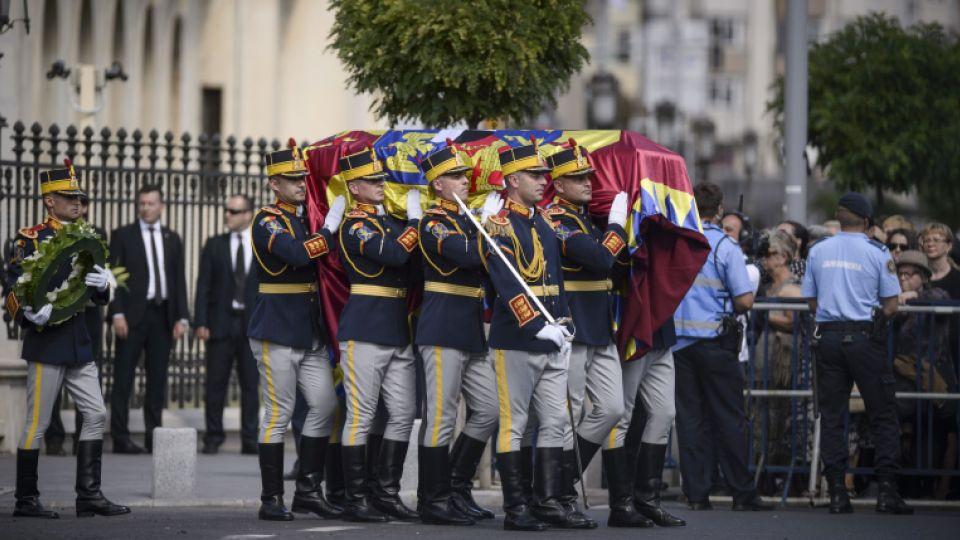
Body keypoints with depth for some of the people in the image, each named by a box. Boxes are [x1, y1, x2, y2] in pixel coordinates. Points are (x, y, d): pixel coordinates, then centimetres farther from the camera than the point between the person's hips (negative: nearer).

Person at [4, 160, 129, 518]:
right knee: (37, 423, -3)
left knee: (96, 415, 3)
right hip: (47, 344, -7)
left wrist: (103, 283, -9)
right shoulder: (30, 240, -6)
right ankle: (25, 499, 5)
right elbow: (13, 290, -12)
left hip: (79, 344, 7)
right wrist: (32, 313, -28)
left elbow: (103, 297, 13)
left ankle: (89, 496, 7)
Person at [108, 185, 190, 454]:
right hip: (133, 313, -4)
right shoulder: (122, 236, 3)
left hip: (163, 314, 4)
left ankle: (154, 435, 9)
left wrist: (181, 317, 3)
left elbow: (179, 280, 11)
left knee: (158, 378, 5)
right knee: (124, 377, -4)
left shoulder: (172, 239, 13)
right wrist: (117, 313, -12)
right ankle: (120, 437, -3)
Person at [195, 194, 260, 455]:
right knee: (215, 384, 1)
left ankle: (250, 440, 8)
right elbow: (203, 286, 2)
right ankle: (213, 438, 7)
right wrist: (201, 322, -6)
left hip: (253, 324, 0)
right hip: (221, 322, 0)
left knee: (251, 384, 3)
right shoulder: (214, 245, 6)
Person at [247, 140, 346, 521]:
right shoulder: (267, 221, -10)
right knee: (278, 413, -4)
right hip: (276, 330, -7)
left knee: (324, 405, 4)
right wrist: (330, 228, -23)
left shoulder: (309, 217, 14)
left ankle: (308, 490, 12)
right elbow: (296, 254, -27)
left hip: (310, 331, 7)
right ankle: (271, 499, 2)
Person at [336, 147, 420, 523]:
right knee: (360, 416, -3)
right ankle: (355, 500, 1)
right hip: (365, 332, -8)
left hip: (398, 333, 8)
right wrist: (415, 218, -12)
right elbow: (396, 254, -24)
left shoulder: (390, 221, 16)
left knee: (403, 414, 8)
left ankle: (387, 493, 16)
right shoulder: (355, 226, -10)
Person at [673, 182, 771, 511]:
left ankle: (696, 493, 4)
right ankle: (742, 493, 2)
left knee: (689, 417, 6)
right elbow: (745, 300, -12)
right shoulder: (725, 247, -8)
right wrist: (733, 309, 9)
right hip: (715, 341, -4)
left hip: (678, 340, 4)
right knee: (729, 419, 1)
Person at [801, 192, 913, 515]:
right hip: (865, 337, -3)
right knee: (883, 416, 3)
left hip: (828, 336, 3)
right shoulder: (878, 254, -4)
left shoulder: (818, 252, 7)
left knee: (831, 416, 6)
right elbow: (891, 305, -4)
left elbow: (811, 301, 11)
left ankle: (837, 492, 2)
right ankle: (887, 490, -5)